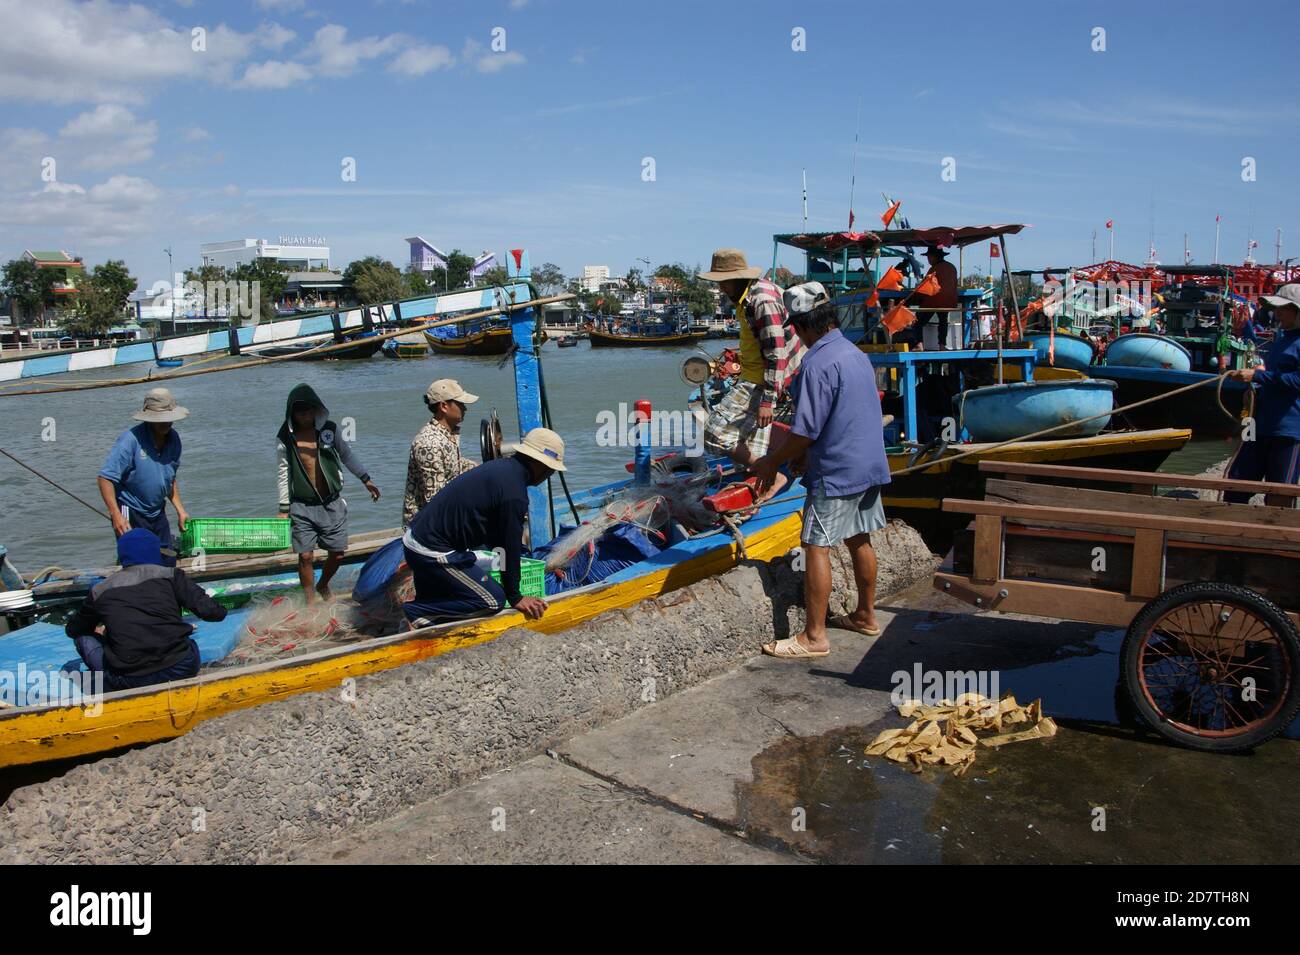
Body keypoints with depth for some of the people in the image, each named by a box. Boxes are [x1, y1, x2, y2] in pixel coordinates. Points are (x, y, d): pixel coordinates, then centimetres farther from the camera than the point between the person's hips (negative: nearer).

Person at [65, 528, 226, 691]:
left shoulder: (100, 591, 10)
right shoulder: (170, 575, 3)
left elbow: (72, 630, 26)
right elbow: (209, 611, -4)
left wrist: (101, 632, 45)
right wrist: (219, 610, 19)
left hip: (130, 682, -1)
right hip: (180, 670, 1)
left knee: (84, 637, 21)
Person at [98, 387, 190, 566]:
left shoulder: (174, 438, 1)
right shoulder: (130, 439, -20)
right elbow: (105, 478, -21)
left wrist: (180, 510, 12)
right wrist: (116, 515, -28)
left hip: (157, 513, 7)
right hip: (130, 514, -7)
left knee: (169, 565, 11)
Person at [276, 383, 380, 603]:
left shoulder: (329, 429, 0)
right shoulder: (285, 439, -5)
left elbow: (346, 454, 14)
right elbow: (283, 475, -1)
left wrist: (366, 479, 12)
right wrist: (284, 509, -1)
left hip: (332, 504, 2)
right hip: (302, 508, -2)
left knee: (338, 553, 7)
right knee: (305, 556, -3)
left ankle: (323, 586, 35)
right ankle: (310, 602, 14)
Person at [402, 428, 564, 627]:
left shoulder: (499, 466, 11)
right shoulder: (515, 495, -20)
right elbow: (511, 546, -12)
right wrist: (515, 598, 0)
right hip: (434, 553, -10)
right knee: (493, 600, -6)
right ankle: (418, 614, -9)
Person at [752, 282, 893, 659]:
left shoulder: (818, 364, -19)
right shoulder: (855, 353, 10)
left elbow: (806, 432, -20)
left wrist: (770, 463, -6)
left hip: (836, 473, -9)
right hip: (870, 466, 9)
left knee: (817, 548, -4)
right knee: (859, 540, 19)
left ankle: (814, 637, 0)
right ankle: (866, 615, 32)